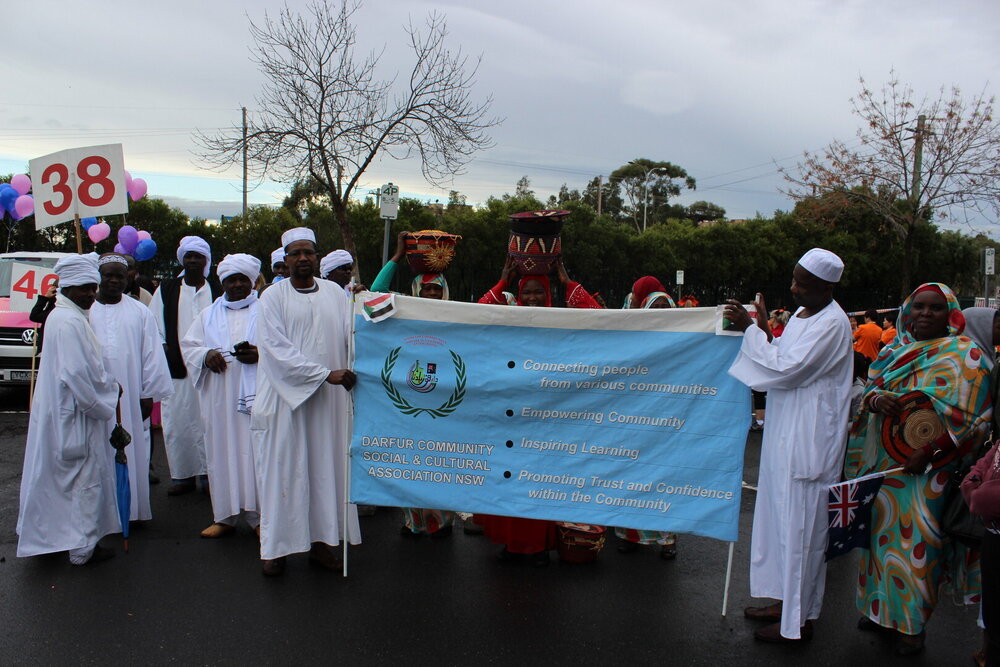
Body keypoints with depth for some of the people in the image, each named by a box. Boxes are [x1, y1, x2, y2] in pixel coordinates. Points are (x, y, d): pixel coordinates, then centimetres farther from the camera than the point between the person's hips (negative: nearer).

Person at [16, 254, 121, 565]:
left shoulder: (65, 316, 11)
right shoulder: (70, 322, -21)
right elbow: (76, 373, -24)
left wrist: (108, 386, 11)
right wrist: (102, 405, -12)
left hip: (64, 410, 11)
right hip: (75, 414, -11)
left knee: (67, 476, 18)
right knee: (85, 478, 0)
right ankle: (82, 547, 11)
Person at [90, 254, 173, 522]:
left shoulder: (140, 312, 7)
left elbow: (152, 355, 5)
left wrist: (148, 394, 0)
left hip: (130, 398, 1)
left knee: (133, 453, 3)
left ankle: (133, 508, 13)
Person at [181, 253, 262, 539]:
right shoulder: (209, 314, 18)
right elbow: (188, 345, 14)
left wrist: (260, 355, -17)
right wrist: (206, 355, -7)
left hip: (255, 395, -3)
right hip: (219, 399, 3)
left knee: (255, 453, -5)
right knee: (221, 453, 4)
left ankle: (260, 515, 3)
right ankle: (225, 516, 14)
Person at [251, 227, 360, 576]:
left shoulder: (335, 293, 10)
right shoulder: (273, 296, 0)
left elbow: (353, 335, 3)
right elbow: (278, 348, -9)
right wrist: (325, 373, -17)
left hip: (329, 398, 3)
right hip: (285, 396, -3)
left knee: (325, 467, 6)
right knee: (282, 469, 2)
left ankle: (321, 539, 17)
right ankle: (276, 546, 12)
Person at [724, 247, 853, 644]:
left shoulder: (832, 324, -17)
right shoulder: (802, 313, 11)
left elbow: (787, 368, -21)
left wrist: (749, 329, -16)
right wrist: (763, 330, 2)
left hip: (809, 440, -10)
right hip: (786, 433, 10)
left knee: (800, 524, -2)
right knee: (782, 517, 16)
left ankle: (800, 620, 10)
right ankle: (788, 600, 30)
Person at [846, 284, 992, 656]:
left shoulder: (965, 355, -5)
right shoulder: (893, 351, 10)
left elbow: (972, 416, -10)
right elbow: (869, 388, 12)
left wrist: (929, 453, -18)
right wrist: (875, 399, -14)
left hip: (928, 470, -5)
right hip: (883, 463, 5)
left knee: (916, 540, 0)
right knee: (882, 533, 12)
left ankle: (912, 622, 17)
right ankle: (883, 608, 28)